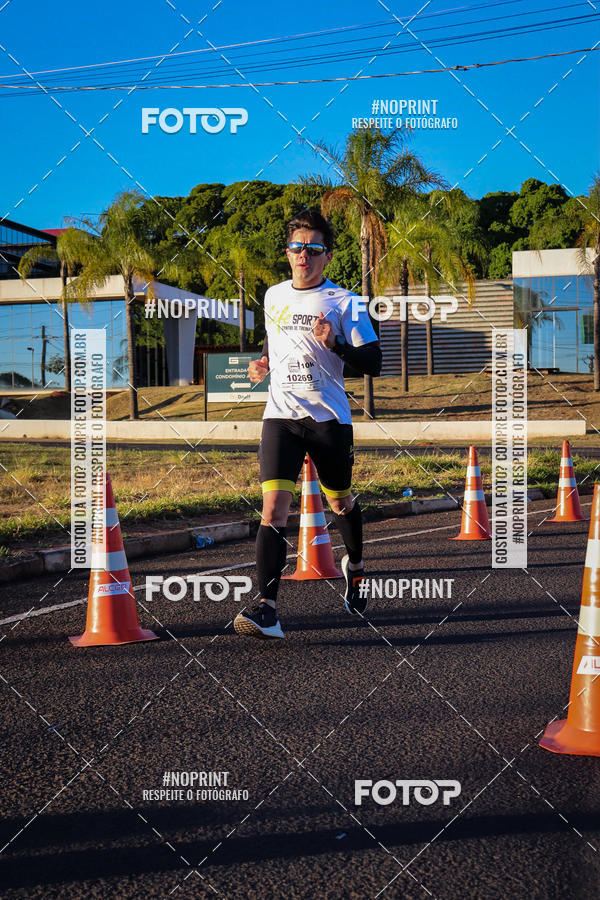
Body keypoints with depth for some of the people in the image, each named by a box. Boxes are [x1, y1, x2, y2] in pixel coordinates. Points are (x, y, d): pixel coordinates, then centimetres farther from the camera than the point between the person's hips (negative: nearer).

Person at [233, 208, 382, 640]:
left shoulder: (345, 302, -3)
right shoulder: (273, 296, 11)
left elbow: (373, 364, -6)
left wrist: (335, 344, -22)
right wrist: (263, 361, 11)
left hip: (329, 418, -2)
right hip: (281, 415, 2)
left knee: (341, 502, 17)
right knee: (273, 508, -15)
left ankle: (355, 565, 50)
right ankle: (267, 611, -22)